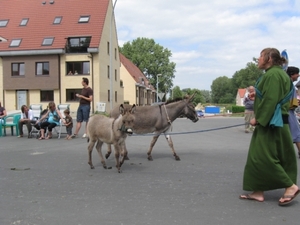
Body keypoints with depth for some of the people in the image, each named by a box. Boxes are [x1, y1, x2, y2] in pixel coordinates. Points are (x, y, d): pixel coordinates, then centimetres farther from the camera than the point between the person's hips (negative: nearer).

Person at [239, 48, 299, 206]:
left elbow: (270, 100, -22)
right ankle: (258, 191, 16)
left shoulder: (272, 75, -16)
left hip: (270, 124, -11)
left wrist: (258, 118, -17)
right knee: (257, 157, 11)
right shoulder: (276, 73, 16)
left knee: (262, 157, -6)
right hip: (271, 123, 11)